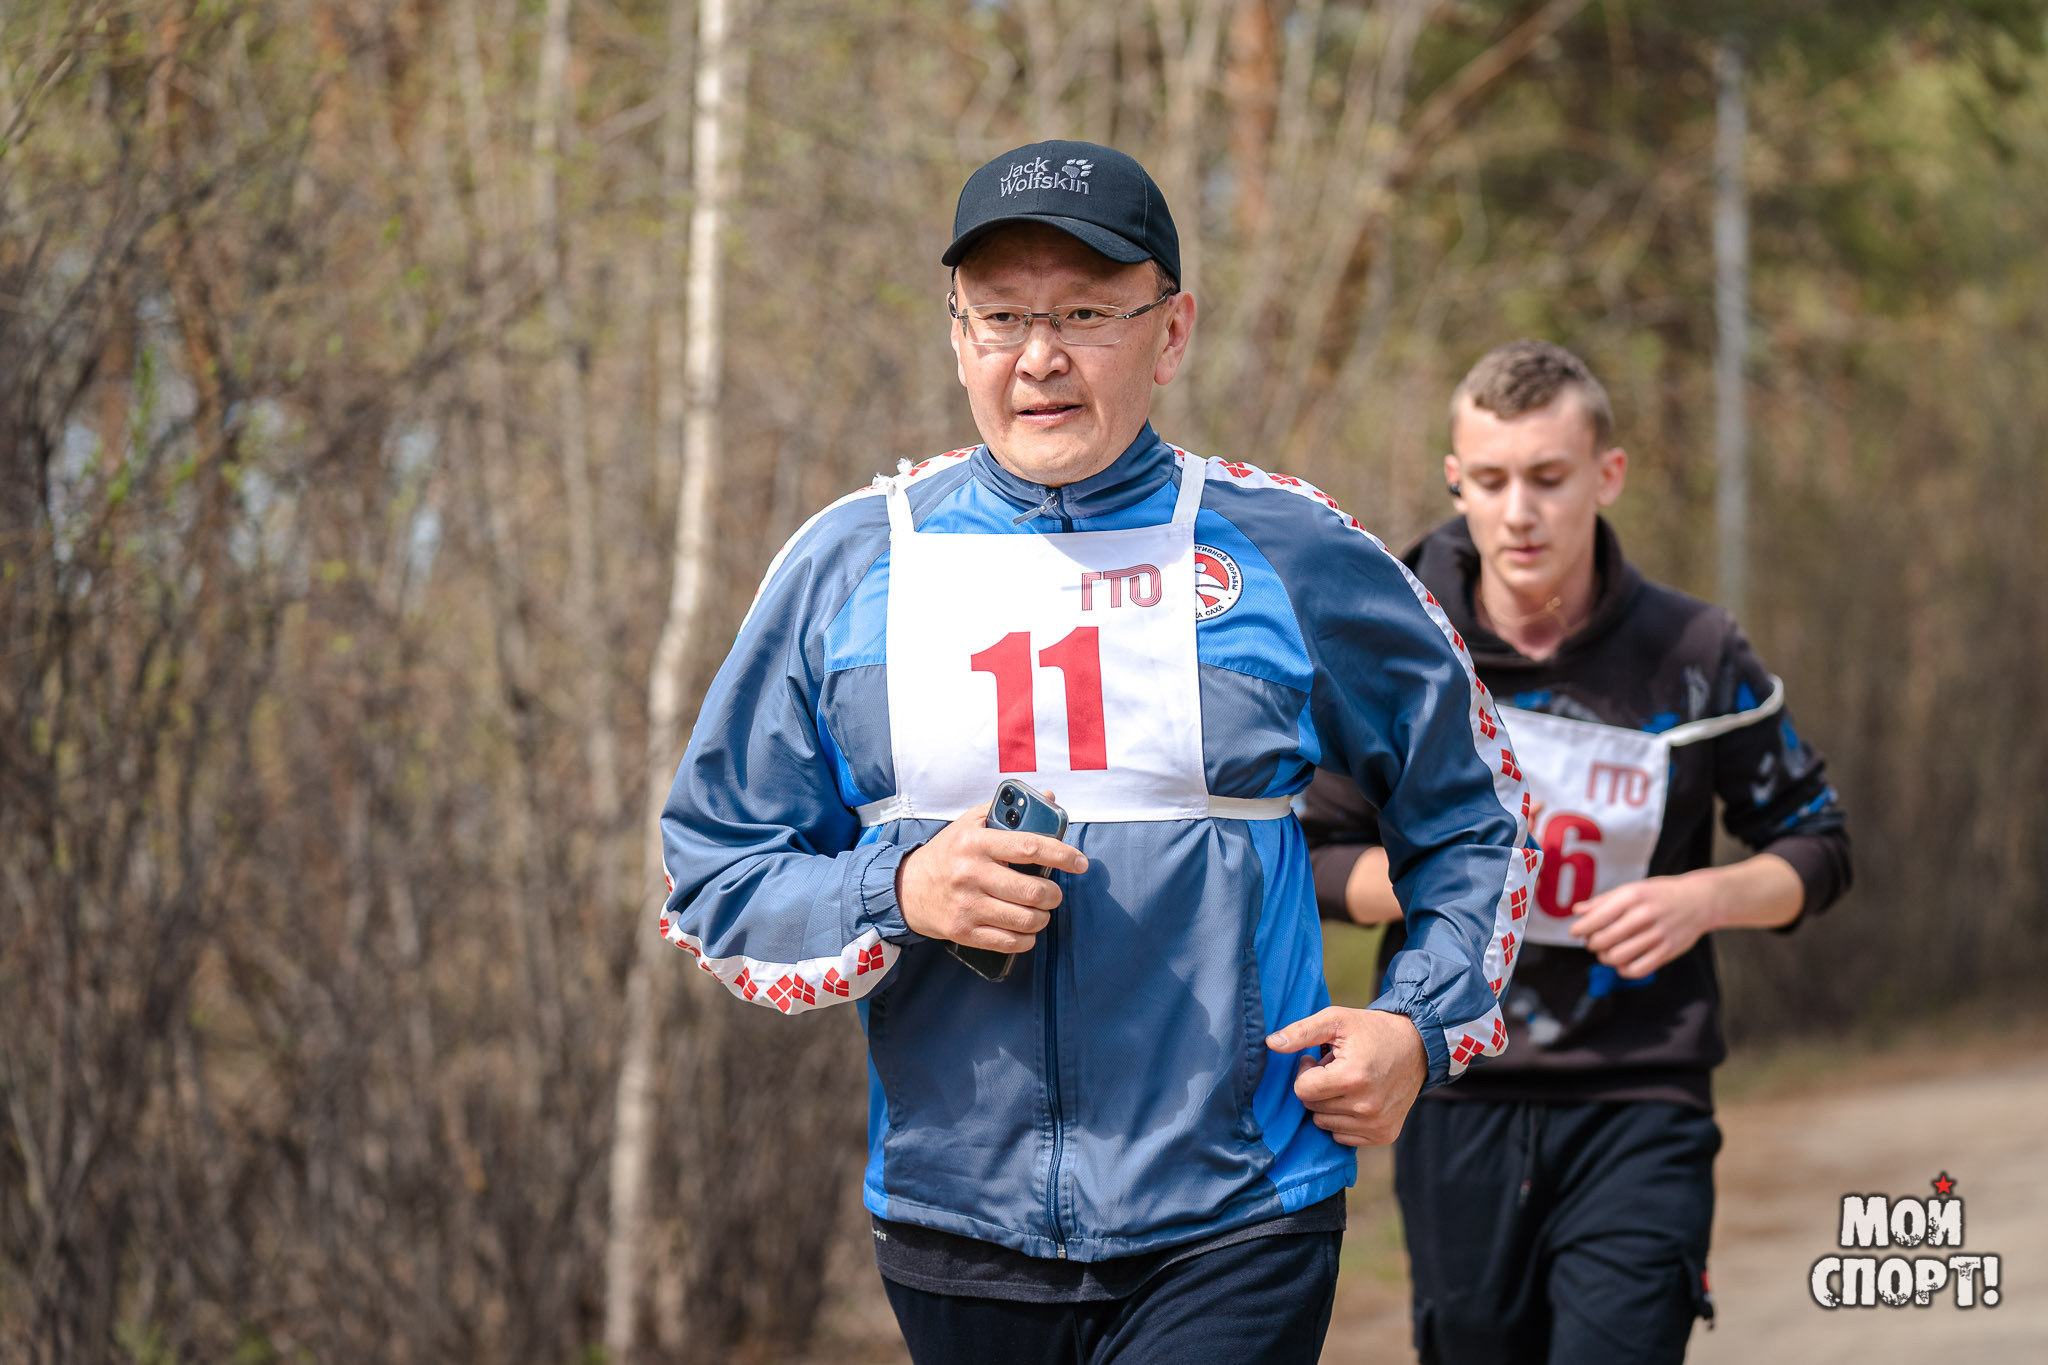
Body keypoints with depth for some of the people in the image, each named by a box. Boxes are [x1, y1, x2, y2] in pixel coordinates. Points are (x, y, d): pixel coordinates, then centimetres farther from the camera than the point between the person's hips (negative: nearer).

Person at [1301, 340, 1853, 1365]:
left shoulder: (1691, 657, -2)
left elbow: (1817, 848, 9)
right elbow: (1307, 856, 7)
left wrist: (1706, 898, -11)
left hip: (1640, 1107, -2)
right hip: (1456, 1103, 2)